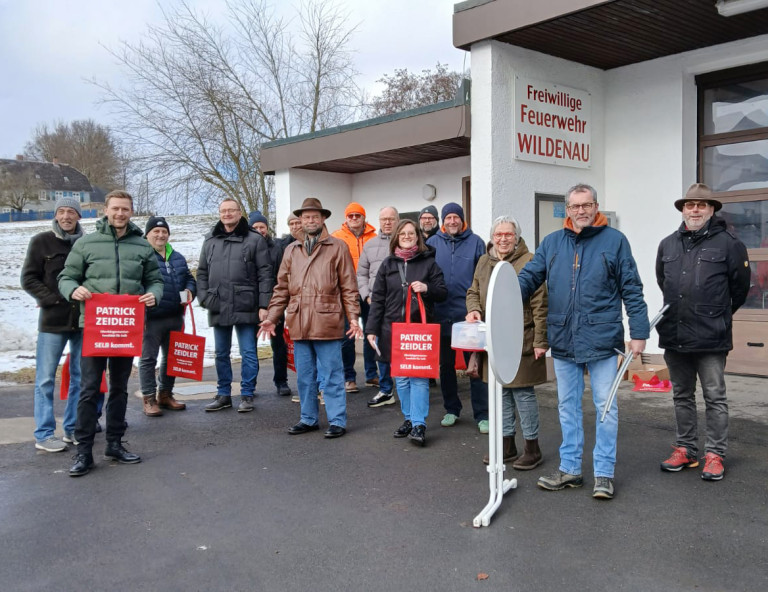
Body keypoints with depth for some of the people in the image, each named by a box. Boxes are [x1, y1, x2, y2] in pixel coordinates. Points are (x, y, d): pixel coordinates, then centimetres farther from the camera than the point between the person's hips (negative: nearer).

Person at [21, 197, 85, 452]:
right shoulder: (41, 242, 0)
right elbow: (29, 279, 0)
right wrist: (53, 299, -11)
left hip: (83, 320, 3)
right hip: (52, 321, -2)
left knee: (80, 378, 8)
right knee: (45, 379, 1)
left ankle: (73, 429, 20)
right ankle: (44, 434, 8)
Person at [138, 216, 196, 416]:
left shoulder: (178, 258, 15)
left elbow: (189, 278, 25)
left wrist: (190, 290, 3)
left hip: (175, 317, 7)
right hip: (151, 318, -7)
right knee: (148, 358, 2)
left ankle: (165, 394, 28)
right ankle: (149, 399, 9)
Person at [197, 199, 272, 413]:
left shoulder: (255, 239, 0)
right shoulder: (210, 241, 13)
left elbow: (264, 274, -4)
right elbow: (202, 273, 16)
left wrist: (263, 305, -9)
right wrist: (204, 297, 2)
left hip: (245, 307, -4)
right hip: (218, 308, 4)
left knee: (248, 353, 1)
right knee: (221, 354, 12)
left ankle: (247, 395, 12)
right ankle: (223, 395, 23)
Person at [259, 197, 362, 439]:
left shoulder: (337, 247, 2)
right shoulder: (291, 250, 15)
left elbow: (348, 287, -1)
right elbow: (282, 288, 16)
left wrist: (353, 317, -8)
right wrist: (272, 317, 10)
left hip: (327, 323, -5)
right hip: (298, 324, 5)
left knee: (332, 375, 2)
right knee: (304, 376, 13)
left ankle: (337, 421, 11)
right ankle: (308, 419, 26)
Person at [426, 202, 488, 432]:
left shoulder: (475, 242, 0)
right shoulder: (433, 243, 5)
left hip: (469, 314, -2)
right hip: (442, 315, 3)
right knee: (446, 365, 12)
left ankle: (482, 415, 9)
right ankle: (451, 409, 27)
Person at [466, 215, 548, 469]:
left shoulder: (529, 262, -10)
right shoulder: (484, 262, 11)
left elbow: (540, 305, -12)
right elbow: (473, 291, 21)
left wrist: (540, 341, -14)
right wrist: (474, 309, -2)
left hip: (521, 341, -6)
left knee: (523, 392, -1)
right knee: (501, 392, 14)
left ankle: (532, 447, 13)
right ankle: (506, 444, 26)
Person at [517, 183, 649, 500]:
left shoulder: (614, 240, -1)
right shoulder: (552, 242, 7)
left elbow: (631, 290, -1)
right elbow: (529, 277, 3)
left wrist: (639, 333, -5)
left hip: (602, 339, -3)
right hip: (563, 340, 4)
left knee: (606, 406, 3)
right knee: (568, 407, 13)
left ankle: (604, 473, 14)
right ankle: (570, 468, 25)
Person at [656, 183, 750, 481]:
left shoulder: (728, 243, -5)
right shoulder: (668, 245, 8)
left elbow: (740, 287, 3)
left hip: (711, 338, -5)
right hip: (674, 335, 5)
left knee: (715, 398, 4)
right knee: (682, 397, 14)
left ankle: (715, 455, 12)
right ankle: (685, 450, 26)